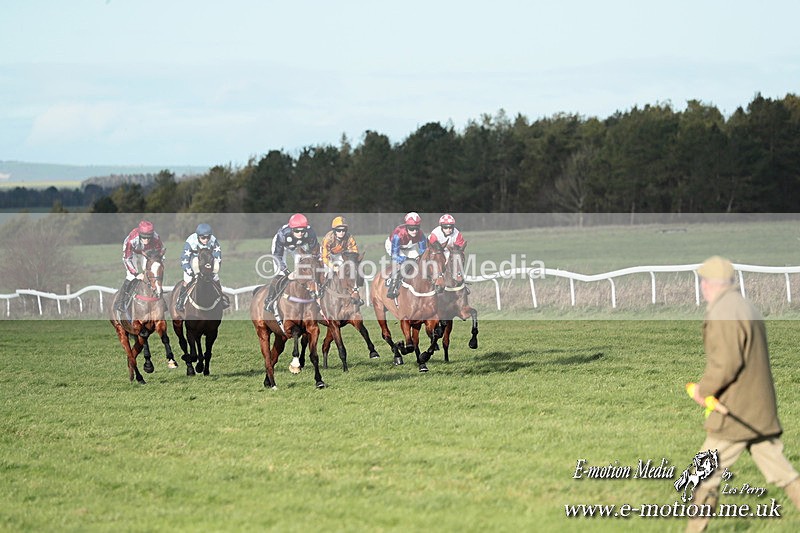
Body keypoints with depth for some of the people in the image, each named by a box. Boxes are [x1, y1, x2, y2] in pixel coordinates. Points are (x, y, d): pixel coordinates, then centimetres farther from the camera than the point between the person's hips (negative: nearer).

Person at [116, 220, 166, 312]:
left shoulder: (156, 238, -36)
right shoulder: (131, 240, -43)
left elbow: (161, 251, -16)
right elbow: (126, 259, -34)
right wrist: (136, 274, -40)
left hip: (147, 252, 3)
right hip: (132, 251, -3)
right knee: (131, 275, -16)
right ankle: (121, 301, -8)